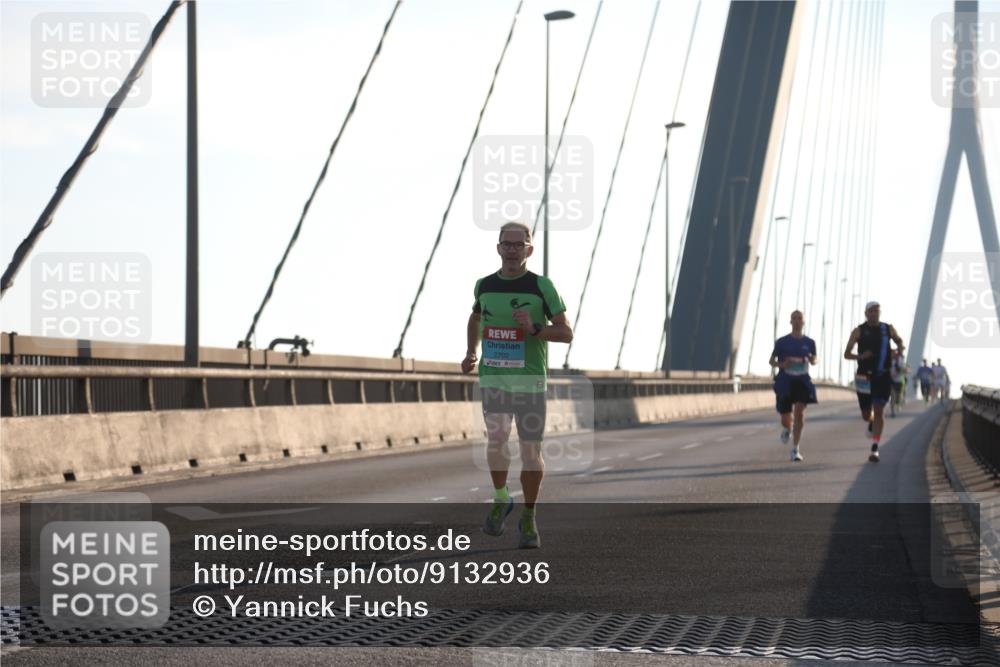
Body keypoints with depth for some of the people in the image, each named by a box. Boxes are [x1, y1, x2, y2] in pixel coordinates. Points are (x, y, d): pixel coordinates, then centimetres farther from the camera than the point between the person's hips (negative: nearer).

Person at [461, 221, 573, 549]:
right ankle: (500, 499, 9)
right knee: (496, 440, -18)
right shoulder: (485, 285, 6)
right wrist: (470, 353, 17)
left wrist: (533, 328, -21)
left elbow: (566, 333, -5)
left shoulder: (542, 286, -4)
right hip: (493, 378, 1)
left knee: (531, 452, 2)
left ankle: (528, 520, 20)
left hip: (530, 380, -1)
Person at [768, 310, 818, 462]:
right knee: (785, 419, 2)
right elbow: (772, 361, 7)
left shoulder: (809, 343, 6)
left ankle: (795, 449, -13)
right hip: (785, 382, 0)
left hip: (802, 381, 0)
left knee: (800, 412, -19)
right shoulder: (782, 342, 1)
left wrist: (811, 359, -7)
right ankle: (786, 428, 43)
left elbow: (814, 361, 18)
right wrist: (781, 364, -15)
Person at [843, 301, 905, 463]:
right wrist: (860, 356, -20)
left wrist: (900, 348, -1)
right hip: (865, 377, 0)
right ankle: (870, 423, 47)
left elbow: (899, 341, 23)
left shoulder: (888, 329, 4)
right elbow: (846, 354, 0)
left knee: (879, 411, -12)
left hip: (883, 376, 0)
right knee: (866, 414, 7)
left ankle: (875, 449, -11)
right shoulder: (859, 331, -1)